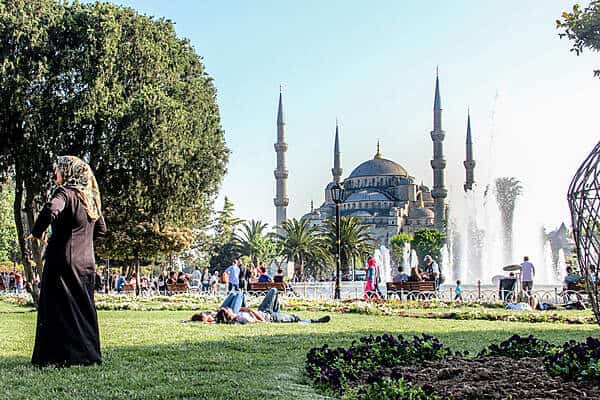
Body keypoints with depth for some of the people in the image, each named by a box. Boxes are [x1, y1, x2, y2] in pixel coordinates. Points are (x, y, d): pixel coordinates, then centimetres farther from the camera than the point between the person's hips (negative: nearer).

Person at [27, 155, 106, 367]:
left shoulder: (65, 192, -10)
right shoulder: (90, 196, 13)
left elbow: (50, 210, -31)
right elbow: (101, 229, 20)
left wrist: (37, 233, -15)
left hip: (63, 260, -7)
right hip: (87, 262, 7)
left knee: (59, 308, -1)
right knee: (84, 309, 12)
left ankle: (62, 357, -2)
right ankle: (88, 354, 15)